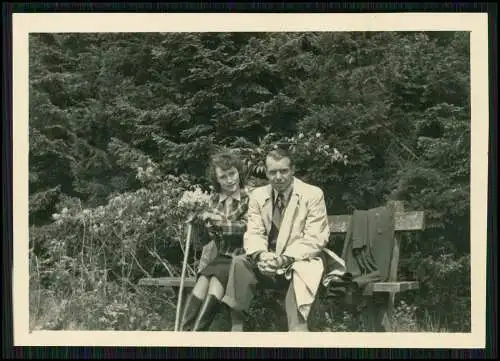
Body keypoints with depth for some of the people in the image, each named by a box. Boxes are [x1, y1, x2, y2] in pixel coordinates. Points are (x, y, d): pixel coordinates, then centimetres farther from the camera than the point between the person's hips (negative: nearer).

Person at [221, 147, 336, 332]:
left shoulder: (313, 194, -5)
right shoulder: (258, 195, 8)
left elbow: (315, 239, -12)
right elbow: (254, 233, 2)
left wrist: (284, 259, -25)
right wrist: (260, 255, -22)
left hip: (301, 260, -4)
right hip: (267, 262, 4)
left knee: (301, 271, -37)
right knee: (239, 263, -22)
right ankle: (236, 327, -20)